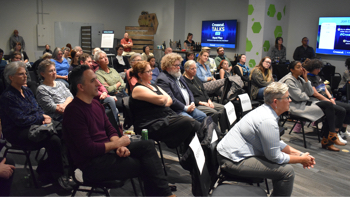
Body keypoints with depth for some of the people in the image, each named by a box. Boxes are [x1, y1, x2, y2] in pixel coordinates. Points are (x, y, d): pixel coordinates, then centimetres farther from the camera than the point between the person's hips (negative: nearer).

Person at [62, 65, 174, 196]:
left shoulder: (96, 104, 10)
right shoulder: (73, 111, -18)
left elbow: (110, 130, 14)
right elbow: (88, 149, -22)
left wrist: (120, 146, -8)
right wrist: (116, 143, -12)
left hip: (107, 149, 8)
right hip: (92, 163, -8)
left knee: (148, 145, -8)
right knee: (146, 166, -13)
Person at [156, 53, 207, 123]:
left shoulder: (179, 76, 21)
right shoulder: (162, 79, -11)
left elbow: (188, 90, 23)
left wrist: (192, 103, 4)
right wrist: (185, 108, -15)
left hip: (188, 107, 9)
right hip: (176, 111, -9)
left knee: (203, 116, -8)